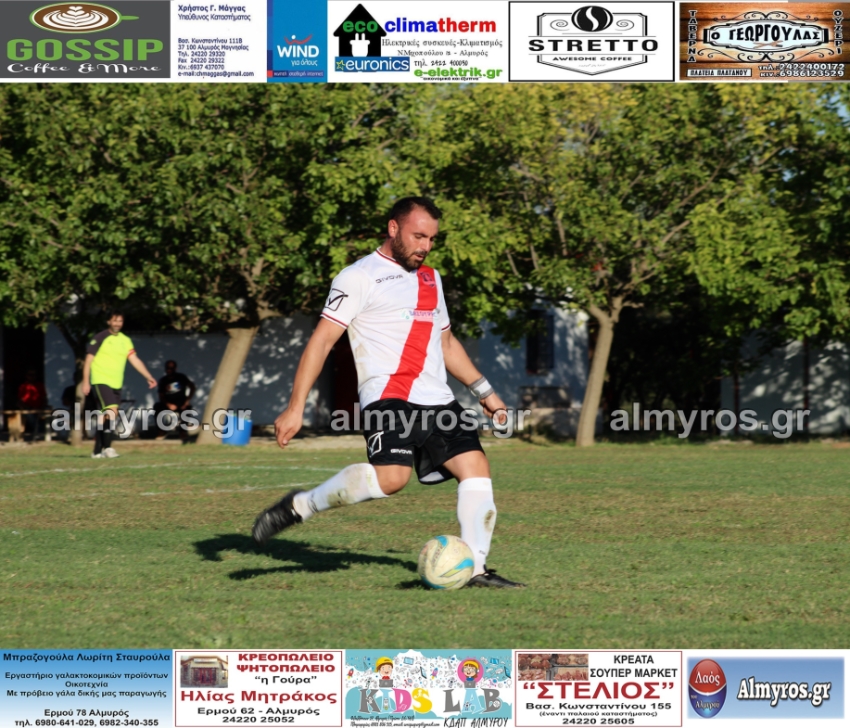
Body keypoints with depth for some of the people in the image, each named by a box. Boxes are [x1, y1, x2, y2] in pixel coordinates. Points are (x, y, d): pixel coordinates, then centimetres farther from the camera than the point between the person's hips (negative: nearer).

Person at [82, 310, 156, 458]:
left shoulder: (125, 341, 12)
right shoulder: (99, 338, -4)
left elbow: (135, 360, 8)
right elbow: (88, 360, -4)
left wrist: (149, 377, 0)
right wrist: (85, 382, -10)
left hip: (116, 385, 6)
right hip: (101, 381, -6)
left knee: (105, 417, 8)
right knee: (111, 411, -21)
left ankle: (97, 451, 15)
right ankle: (107, 447, -19)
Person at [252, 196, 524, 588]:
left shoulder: (430, 277, 22)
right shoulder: (359, 277, -2)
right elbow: (321, 341, -7)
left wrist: (484, 391, 30)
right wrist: (295, 408, -14)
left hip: (437, 400, 8)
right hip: (389, 397, -8)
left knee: (476, 466, -5)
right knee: (390, 476, -27)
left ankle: (476, 569, 0)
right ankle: (301, 506, -8)